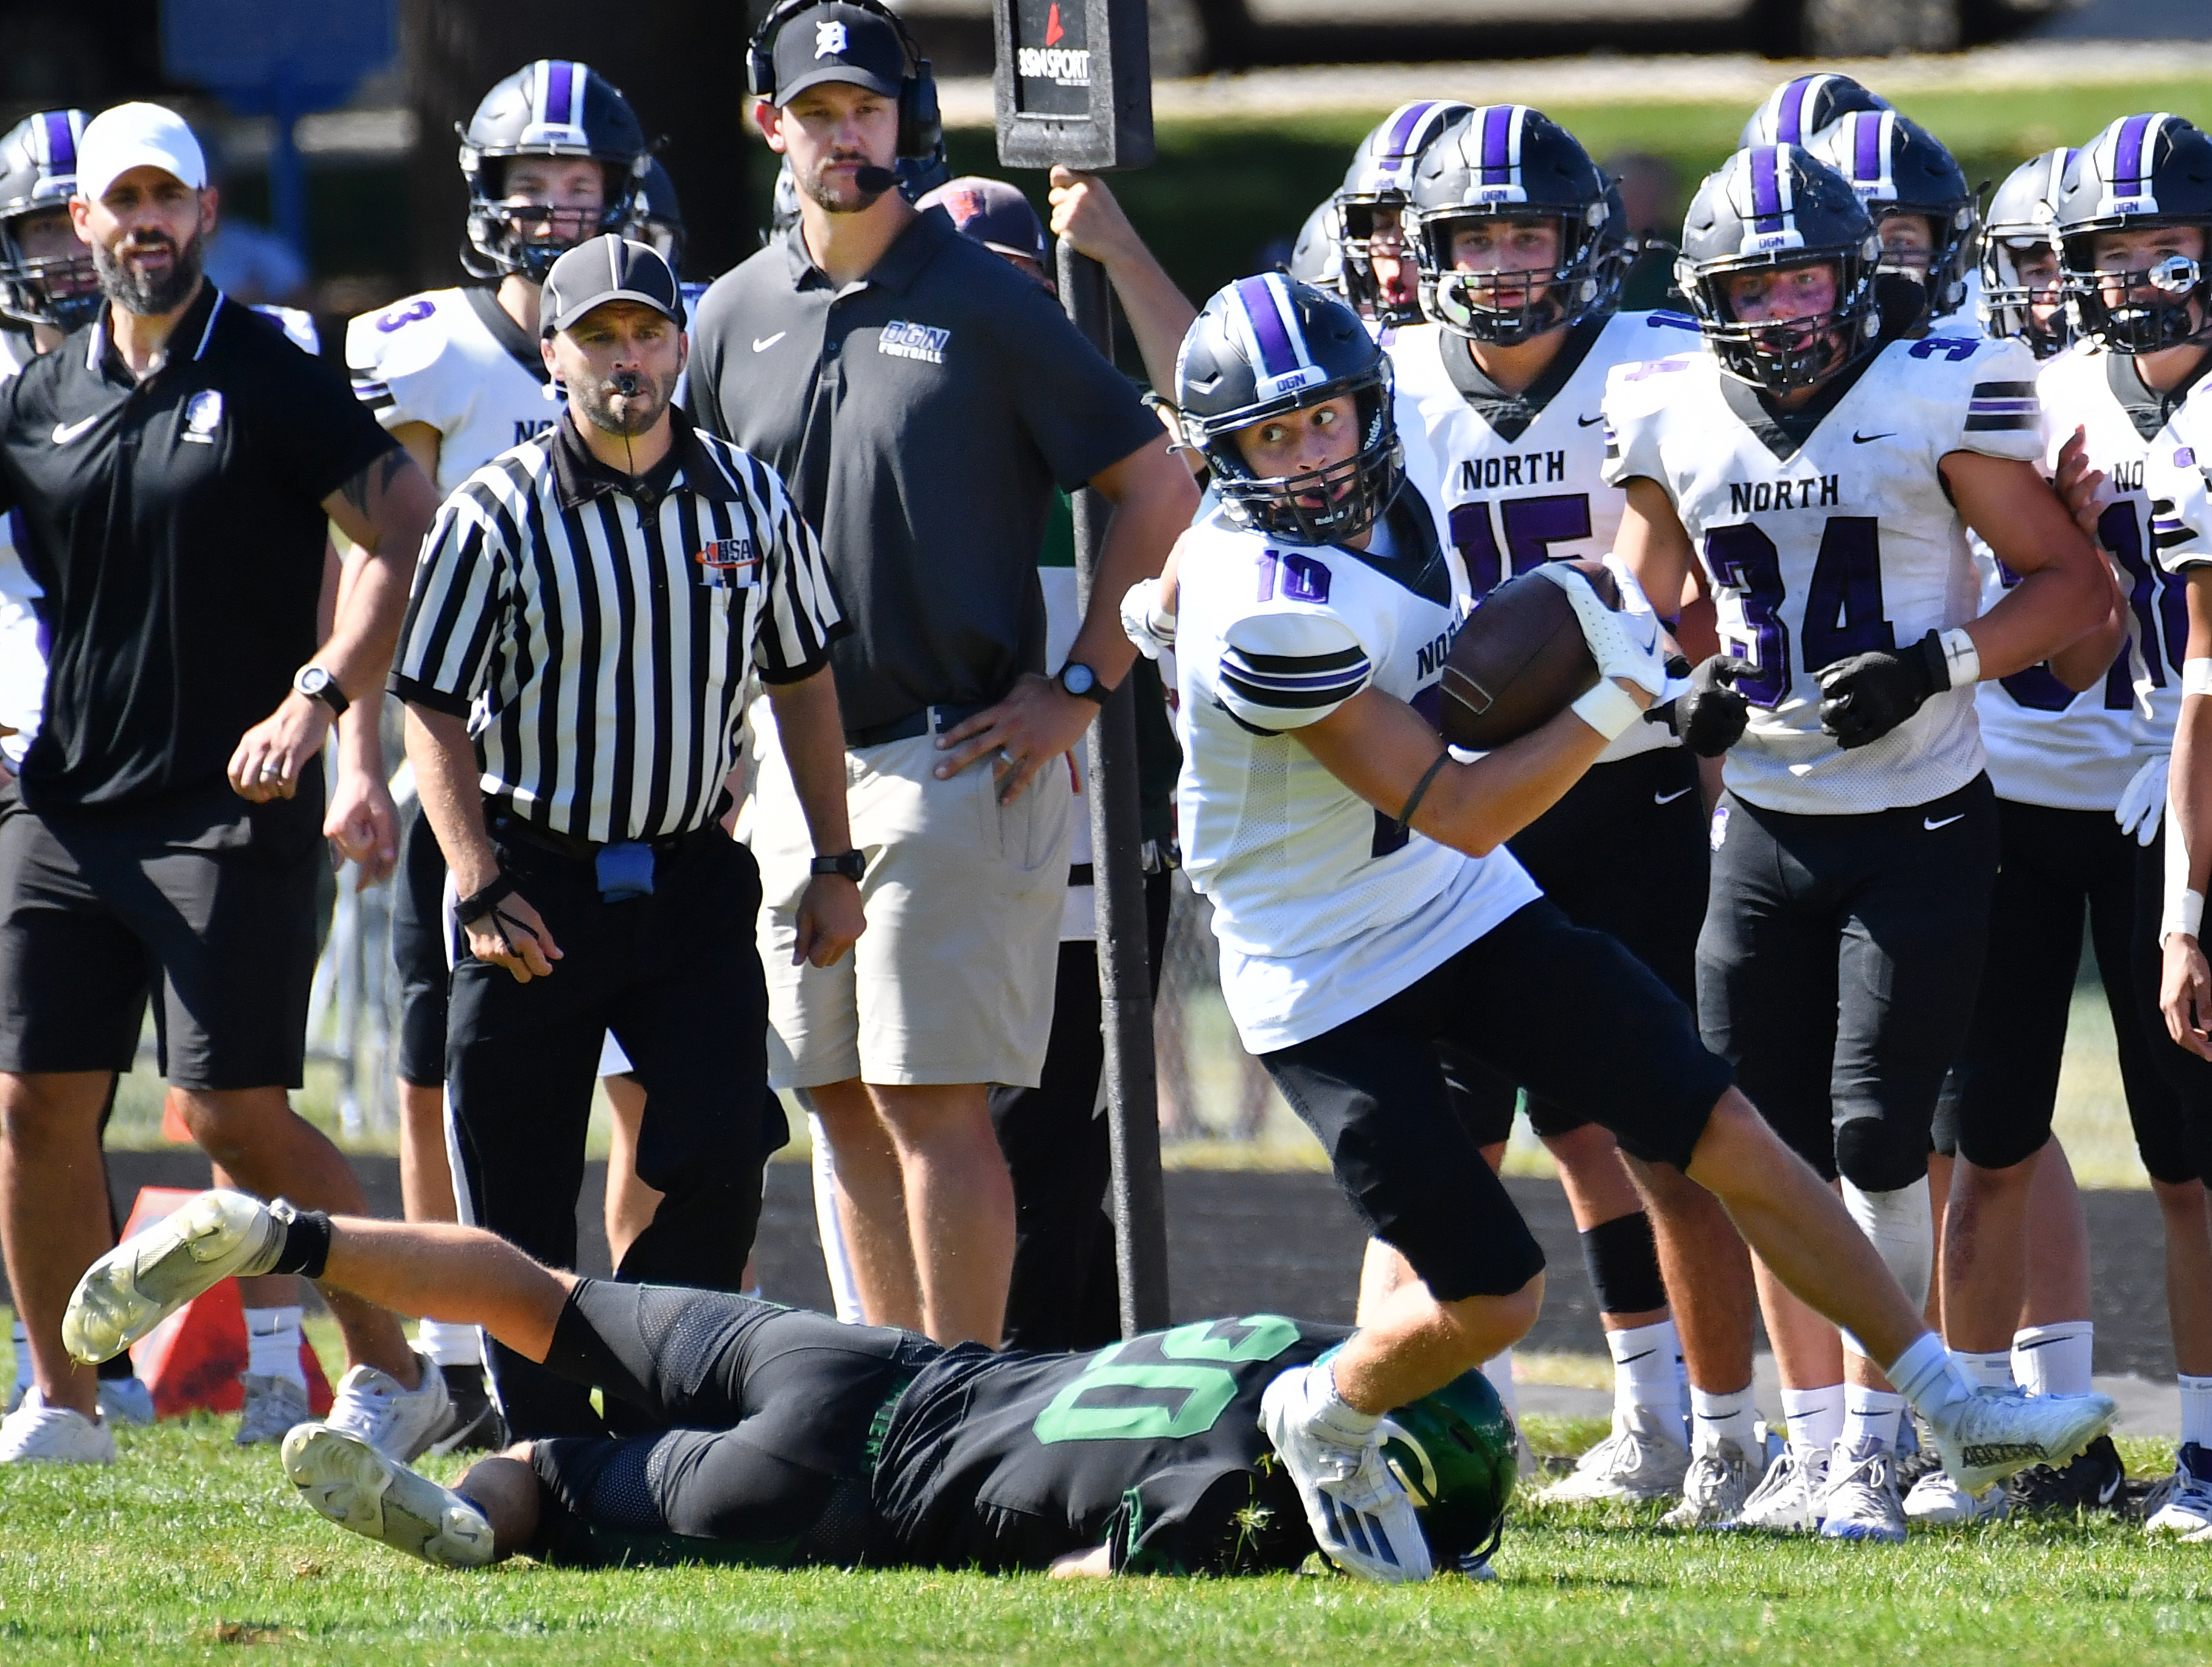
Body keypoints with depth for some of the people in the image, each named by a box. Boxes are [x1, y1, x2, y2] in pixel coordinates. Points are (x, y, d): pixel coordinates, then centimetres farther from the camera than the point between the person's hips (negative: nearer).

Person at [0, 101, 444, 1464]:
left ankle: (393, 1369, 5)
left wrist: (318, 699, -18)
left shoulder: (268, 381, -5)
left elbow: (406, 535, -10)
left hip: (230, 806, -5)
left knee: (238, 1110, -9)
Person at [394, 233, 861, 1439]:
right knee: (520, 1200, 0)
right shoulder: (497, 516, -8)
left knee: (717, 1159, -11)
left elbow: (802, 680, 14)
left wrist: (834, 864, 12)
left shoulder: (747, 503, 3)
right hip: (540, 881, -2)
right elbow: (432, 709, -6)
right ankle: (553, 1453, 11)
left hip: (692, 879, 2)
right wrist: (477, 887, -15)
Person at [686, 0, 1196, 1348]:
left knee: (931, 1099, -9)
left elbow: (1159, 488, -3)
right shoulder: (739, 318, 10)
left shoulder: (984, 304, -5)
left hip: (956, 754, -6)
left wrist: (1077, 689, -7)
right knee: (845, 1101, 7)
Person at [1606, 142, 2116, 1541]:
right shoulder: (1674, 425, 2)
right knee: (1772, 1146, 4)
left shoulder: (1936, 403, -11)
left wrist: (1938, 664, -19)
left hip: (1919, 822, -4)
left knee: (1878, 1137, -9)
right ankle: (1812, 1449, 14)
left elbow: (2072, 586, -5)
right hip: (1764, 829, 4)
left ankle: (1873, 1448, 0)